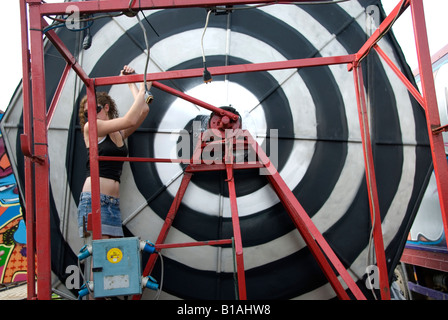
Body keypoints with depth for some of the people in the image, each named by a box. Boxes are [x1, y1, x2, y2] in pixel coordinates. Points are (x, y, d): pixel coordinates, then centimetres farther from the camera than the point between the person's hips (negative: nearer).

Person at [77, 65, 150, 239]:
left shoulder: (120, 133, 16)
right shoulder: (90, 127, 2)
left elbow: (144, 110, 7)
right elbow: (130, 120, -7)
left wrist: (132, 83, 17)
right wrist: (143, 88, 0)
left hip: (114, 203, 6)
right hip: (94, 200, -6)